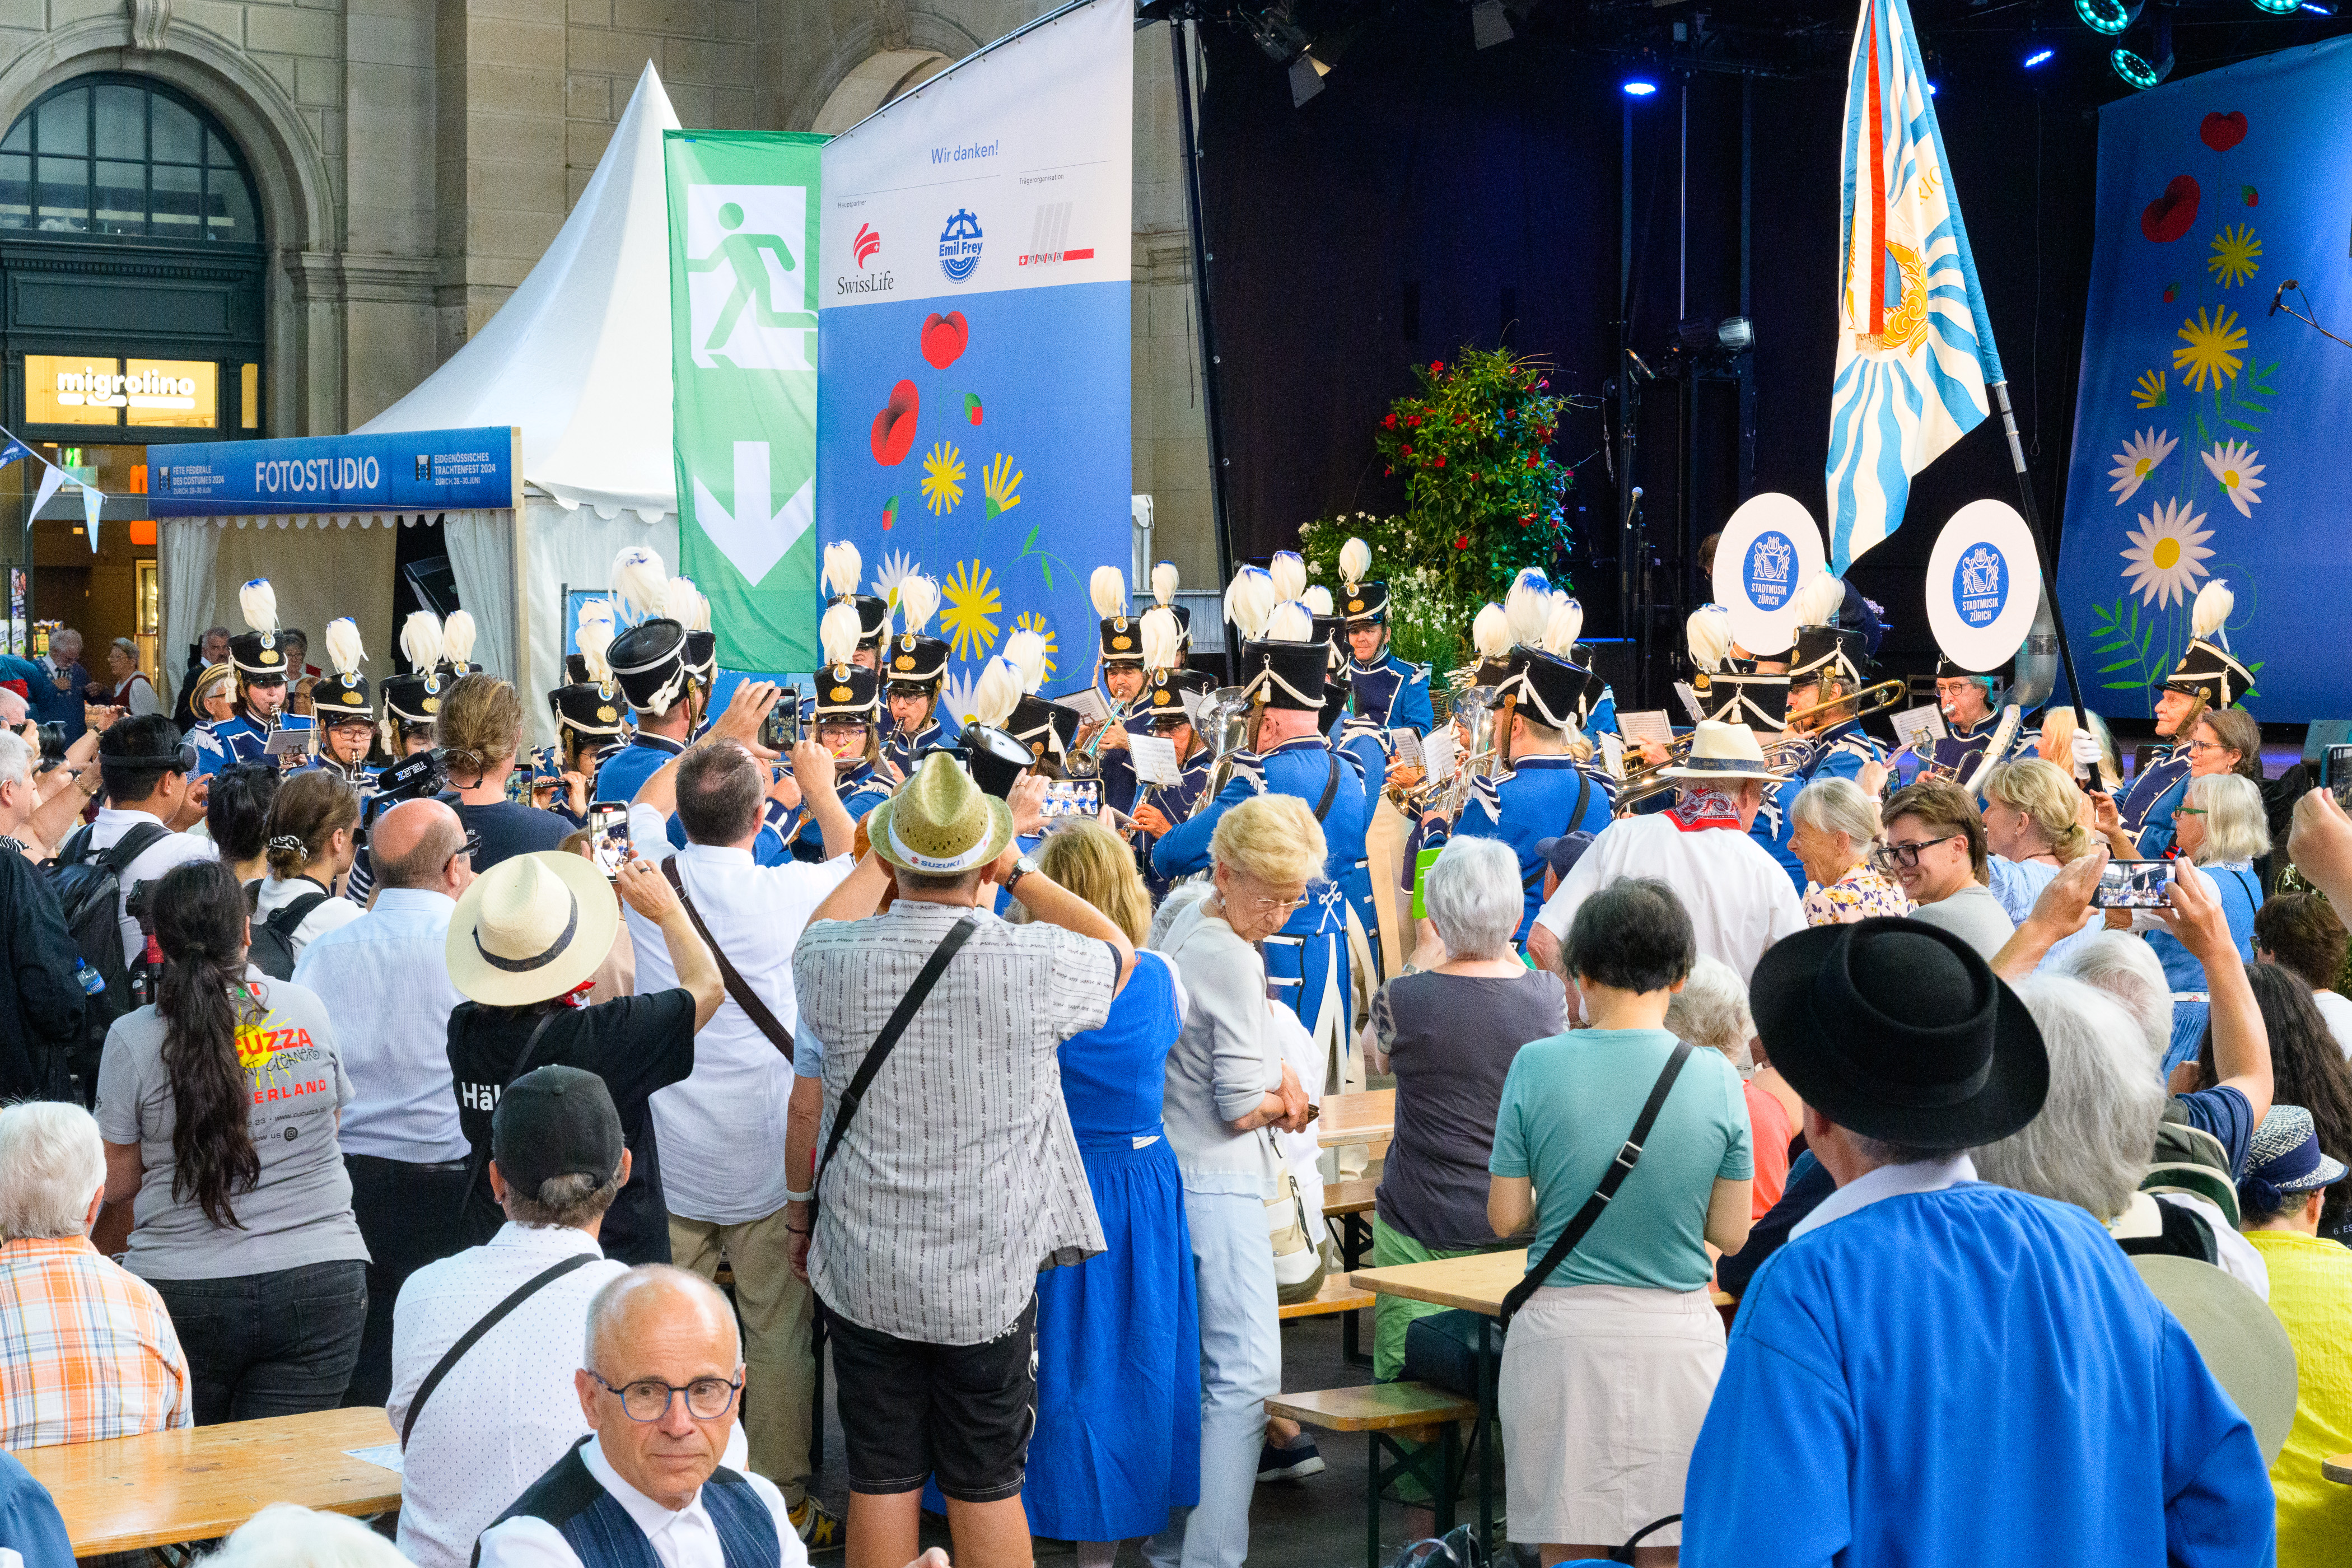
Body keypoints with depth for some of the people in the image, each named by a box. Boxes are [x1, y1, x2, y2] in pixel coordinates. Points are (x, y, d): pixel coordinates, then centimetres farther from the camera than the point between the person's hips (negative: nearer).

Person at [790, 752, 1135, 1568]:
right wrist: (1018, 868, 12)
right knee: (987, 1484, 10)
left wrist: (882, 858, 26)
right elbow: (1118, 948, 9)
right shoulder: (1035, 964, -16)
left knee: (881, 1480, 11)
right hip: (992, 1278, -1)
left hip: (865, 1276, 1)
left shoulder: (836, 963, -11)